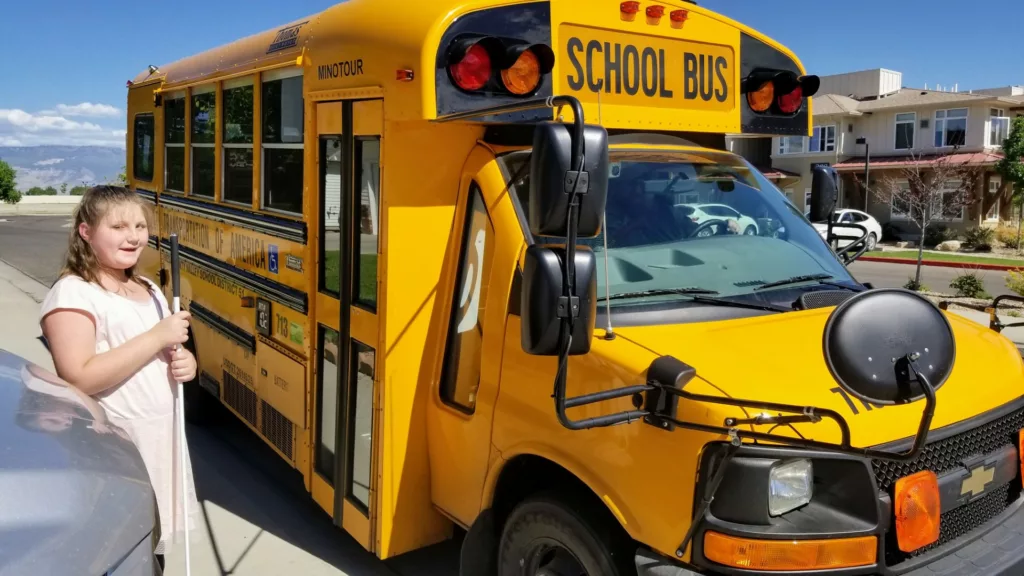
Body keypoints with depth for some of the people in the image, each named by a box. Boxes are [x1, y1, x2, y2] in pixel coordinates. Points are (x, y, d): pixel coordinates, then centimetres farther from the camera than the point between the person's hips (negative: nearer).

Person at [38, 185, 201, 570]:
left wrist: (185, 364, -2)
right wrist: (157, 337, -22)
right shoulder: (73, 294, -12)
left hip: (162, 438, 8)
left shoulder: (148, 290, 12)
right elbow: (79, 380, -24)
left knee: (153, 552, 17)